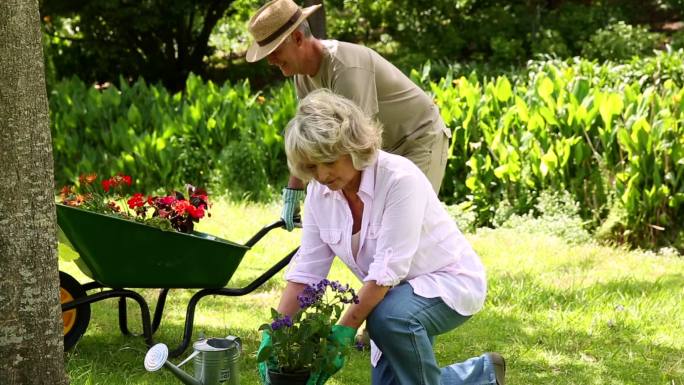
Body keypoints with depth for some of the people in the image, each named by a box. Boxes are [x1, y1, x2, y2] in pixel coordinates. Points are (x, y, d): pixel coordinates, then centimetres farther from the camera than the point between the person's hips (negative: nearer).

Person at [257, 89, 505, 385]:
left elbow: (388, 269, -33)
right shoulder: (319, 192, -9)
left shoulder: (399, 179, -29)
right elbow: (305, 270, -8)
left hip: (449, 281, -7)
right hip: (393, 293, 8)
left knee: (390, 315, -37)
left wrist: (344, 331, -35)